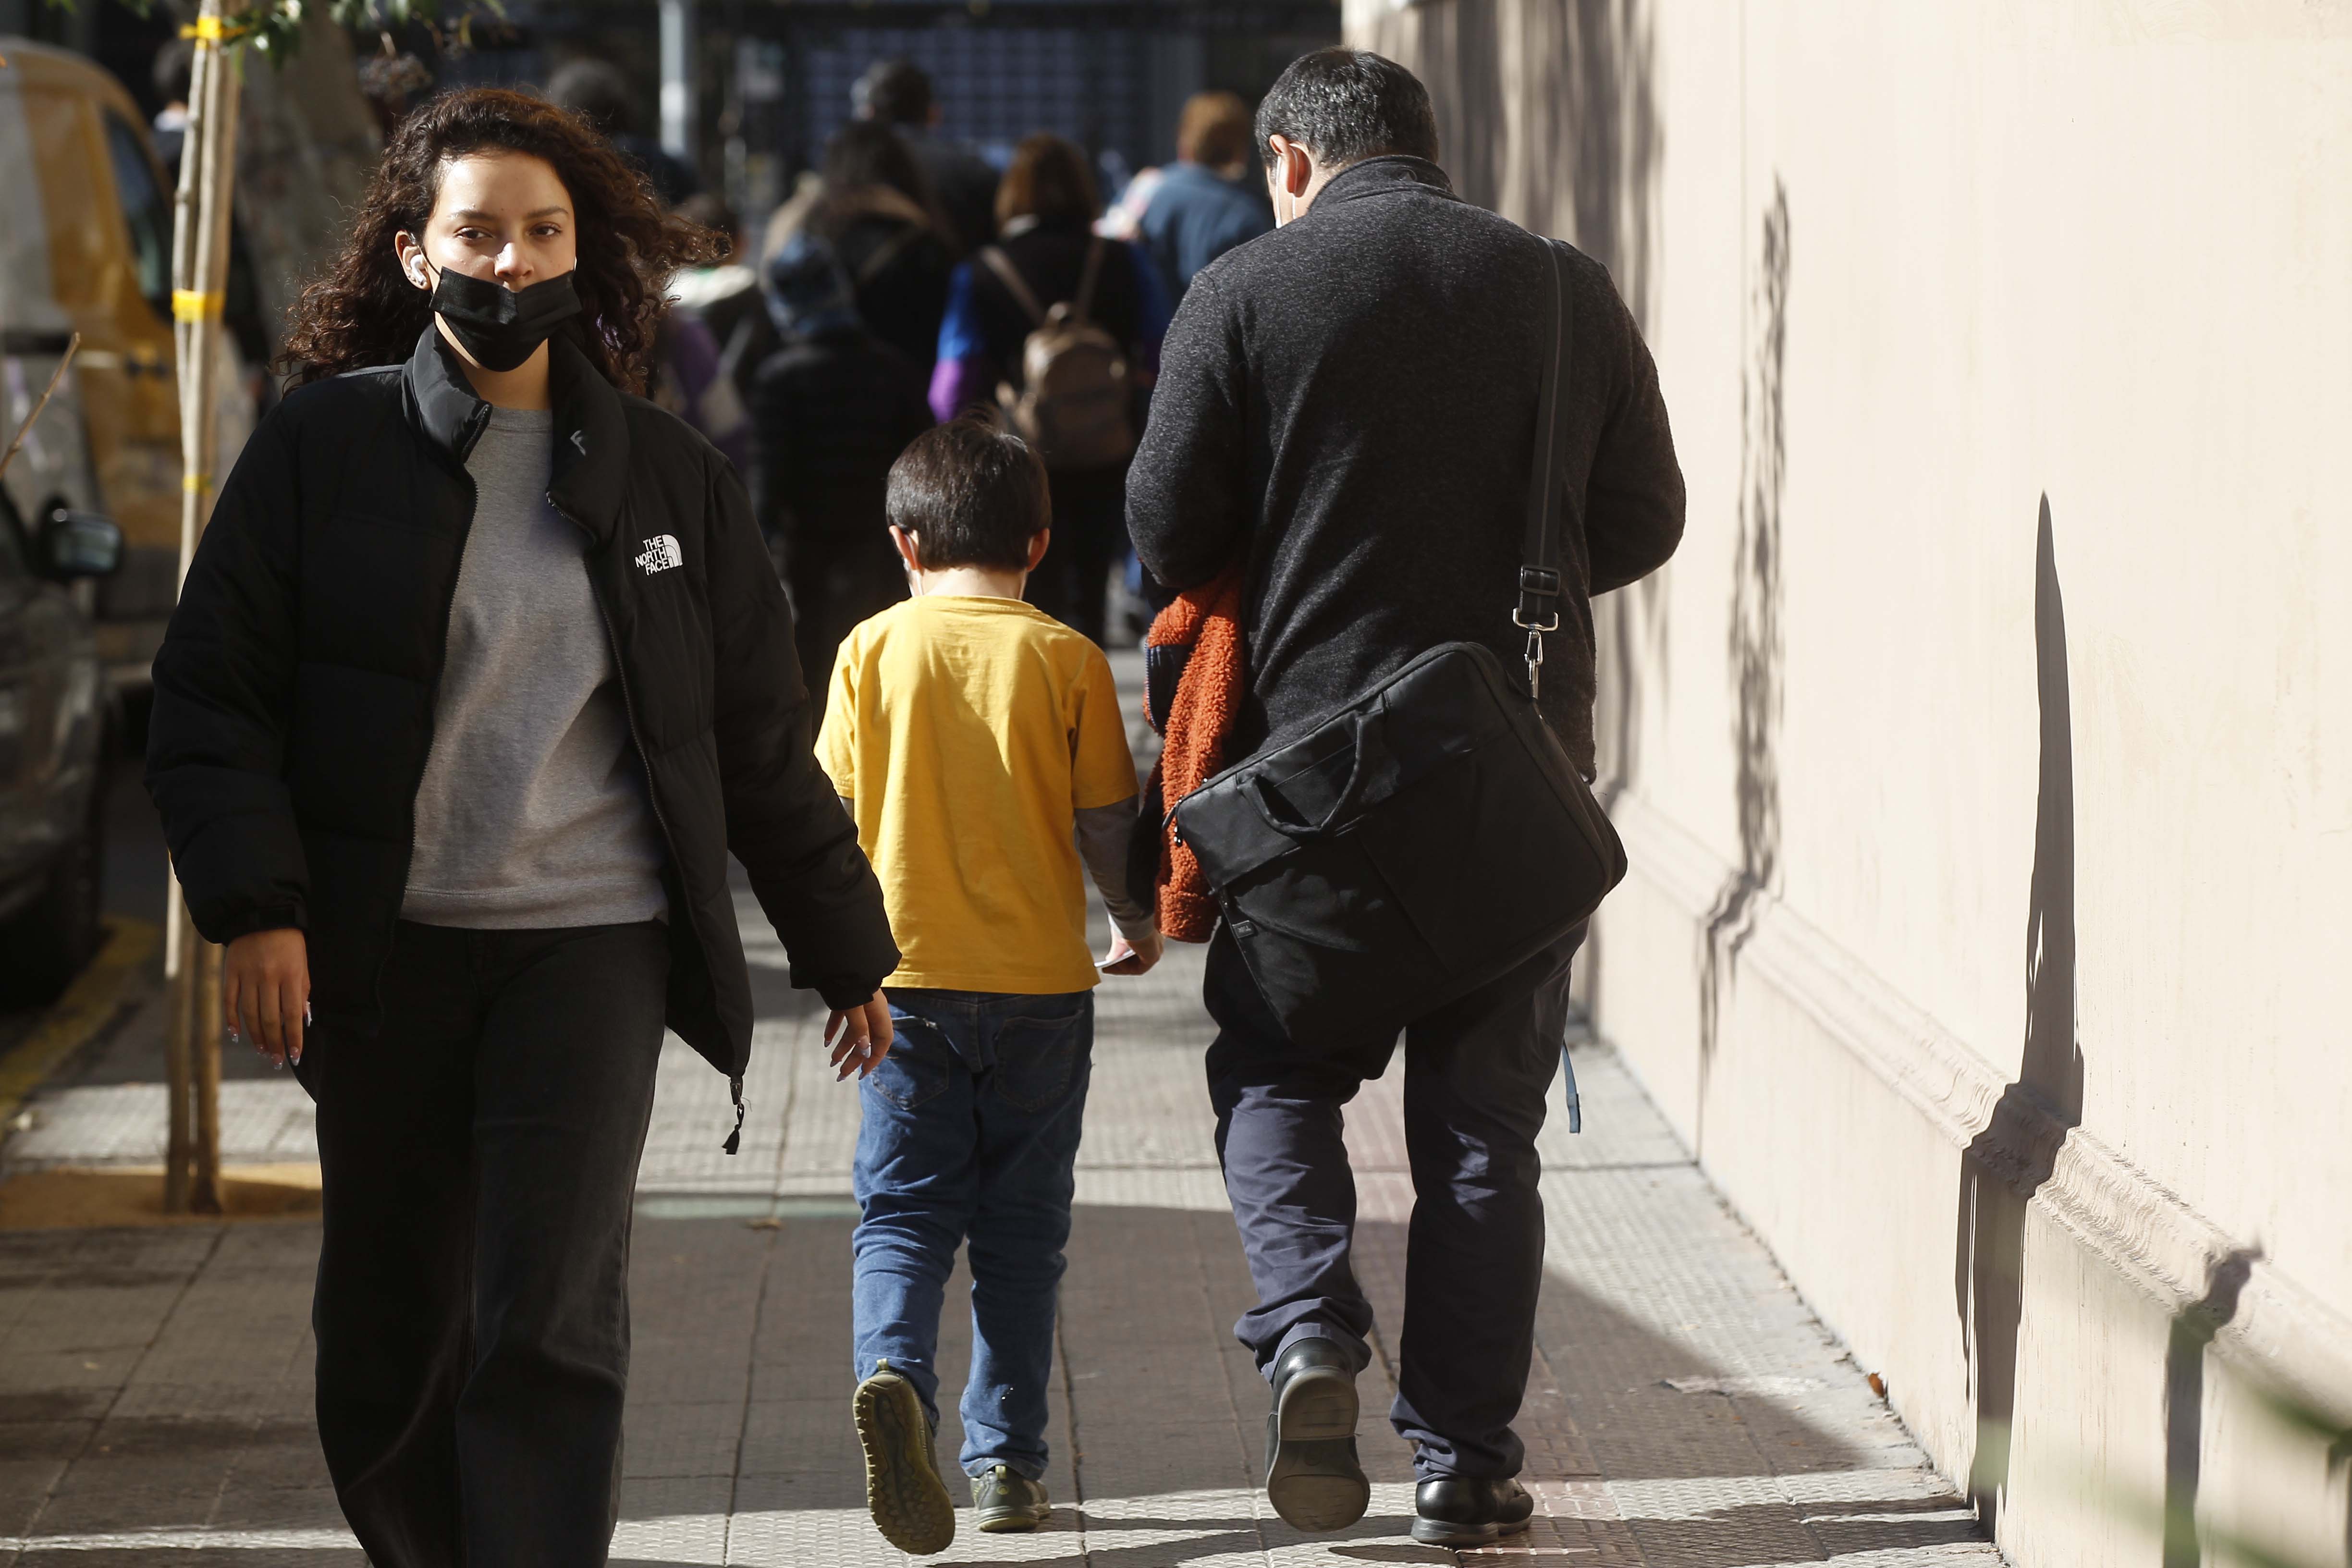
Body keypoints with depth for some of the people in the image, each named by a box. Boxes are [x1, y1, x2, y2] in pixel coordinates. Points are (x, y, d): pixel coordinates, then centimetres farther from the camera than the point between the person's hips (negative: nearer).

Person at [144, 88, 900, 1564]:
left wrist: (846, 948, 19)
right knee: (388, 1334, 9)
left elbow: (763, 739, 15)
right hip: (383, 949, 0)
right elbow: (213, 696, 0)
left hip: (590, 942, 0)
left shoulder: (667, 477, 7)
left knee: (553, 1321, -13)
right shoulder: (325, 448, 1)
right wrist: (256, 905, -13)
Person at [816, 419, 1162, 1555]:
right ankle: (1006, 1460, 10)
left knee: (903, 1208, 4)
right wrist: (1138, 921, 18)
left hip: (907, 977, 0)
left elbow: (833, 811, 4)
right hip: (1039, 981, 0)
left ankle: (893, 1371, -24)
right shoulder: (1065, 659, -3)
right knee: (1020, 1226, 9)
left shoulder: (871, 651, 0)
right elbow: (1108, 819, -1)